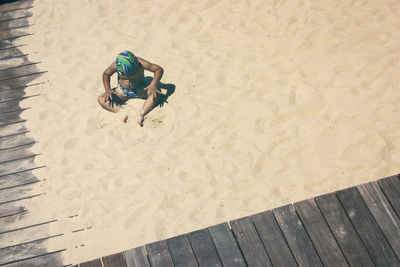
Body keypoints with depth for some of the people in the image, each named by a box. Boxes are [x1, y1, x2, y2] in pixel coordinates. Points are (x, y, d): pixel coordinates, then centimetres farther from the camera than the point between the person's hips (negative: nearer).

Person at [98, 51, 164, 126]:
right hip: (123, 91, 1)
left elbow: (159, 69, -23)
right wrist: (108, 89, -19)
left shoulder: (141, 63, -27)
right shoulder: (115, 65, -23)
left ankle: (141, 114, -40)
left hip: (140, 90, -1)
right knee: (101, 99, -21)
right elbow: (106, 74, -3)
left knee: (156, 92, -31)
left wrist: (153, 85, -39)